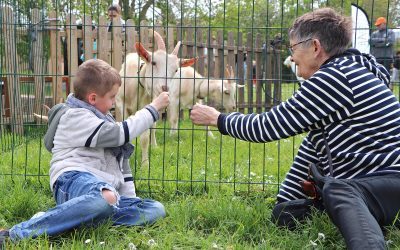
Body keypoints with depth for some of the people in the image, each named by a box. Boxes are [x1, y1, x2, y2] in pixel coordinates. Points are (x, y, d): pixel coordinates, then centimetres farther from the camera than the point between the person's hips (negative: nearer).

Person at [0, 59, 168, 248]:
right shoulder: (75, 117, 1)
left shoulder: (104, 120, 29)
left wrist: (131, 199, 20)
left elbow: (122, 164, 30)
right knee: (107, 198, -44)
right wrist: (154, 108, 1)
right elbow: (121, 133, -8)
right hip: (74, 179, -9)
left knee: (156, 210, -10)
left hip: (105, 186, 9)